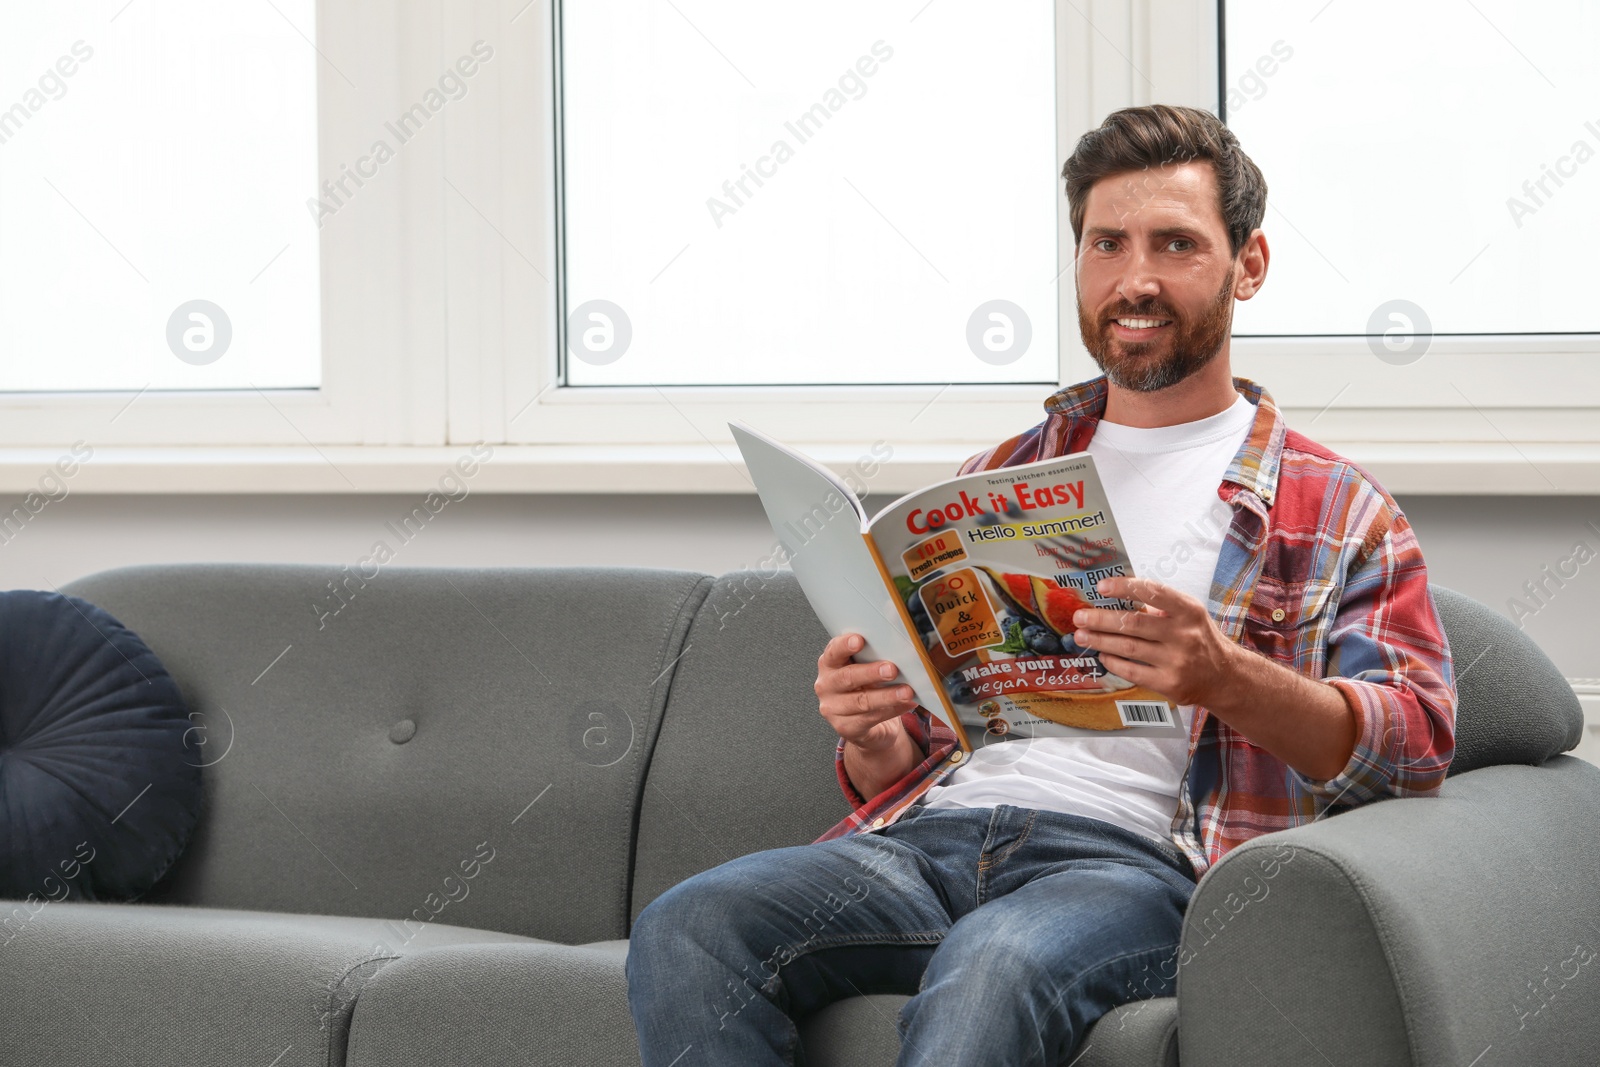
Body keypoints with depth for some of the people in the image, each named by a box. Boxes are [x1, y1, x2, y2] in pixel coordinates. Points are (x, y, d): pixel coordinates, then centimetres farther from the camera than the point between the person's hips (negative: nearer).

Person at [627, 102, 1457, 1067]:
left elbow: (1418, 742, 0)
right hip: (934, 832, 5)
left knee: (990, 972, -41)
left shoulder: (1337, 509, 15)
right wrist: (873, 740, 1)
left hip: (1138, 859, -4)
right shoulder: (997, 481, 28)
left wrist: (1226, 680, -19)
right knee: (686, 932, -27)